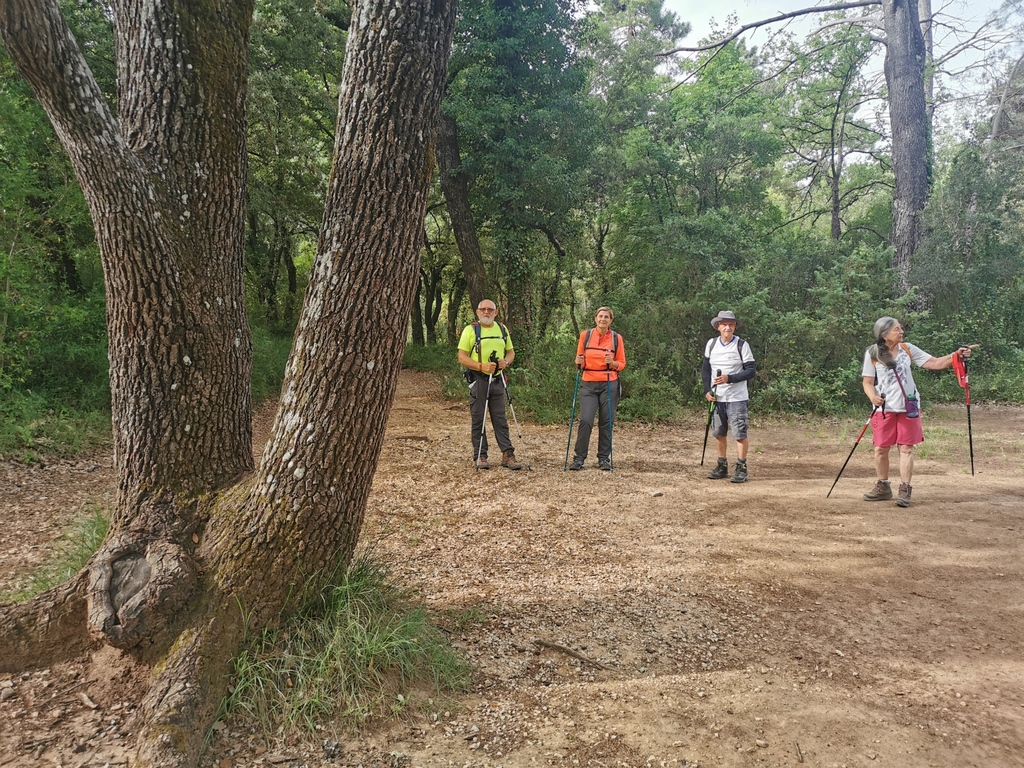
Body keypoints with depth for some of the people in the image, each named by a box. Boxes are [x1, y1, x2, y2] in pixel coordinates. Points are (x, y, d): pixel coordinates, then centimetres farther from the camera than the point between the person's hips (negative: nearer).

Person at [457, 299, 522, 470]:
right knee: (478, 419, 1)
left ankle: (507, 454, 7)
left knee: (500, 418, 5)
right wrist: (481, 366, -20)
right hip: (478, 379, -3)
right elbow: (462, 357, -6)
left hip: (497, 379, 4)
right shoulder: (470, 330, -2)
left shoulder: (502, 329, 12)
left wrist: (506, 362, -6)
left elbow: (511, 351, 18)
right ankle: (480, 456, 8)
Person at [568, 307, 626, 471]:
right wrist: (579, 362, -11)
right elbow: (580, 360, 12)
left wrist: (613, 363, -13)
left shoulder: (616, 338, 2)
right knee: (585, 420, -9)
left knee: (606, 422, 3)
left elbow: (621, 363, 7)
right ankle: (579, 458, 1)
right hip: (588, 384, 0)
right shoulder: (585, 335, 4)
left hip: (609, 385, 0)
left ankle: (604, 458, 15)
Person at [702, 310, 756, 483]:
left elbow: (751, 371, -8)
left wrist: (730, 379, -21)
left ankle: (741, 469, 4)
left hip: (737, 398, -4)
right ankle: (722, 466, 24)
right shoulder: (711, 344, 4)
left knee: (739, 434, -5)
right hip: (716, 398, 4)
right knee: (719, 433, 11)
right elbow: (705, 368, 12)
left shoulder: (742, 345, -7)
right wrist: (707, 390, -1)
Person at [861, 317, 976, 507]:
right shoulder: (872, 354, -4)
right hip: (884, 408, -1)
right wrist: (873, 396, -22)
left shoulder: (908, 349, 2)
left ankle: (905, 490, 5)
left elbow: (935, 363, 0)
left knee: (906, 448, 0)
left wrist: (956, 355, -15)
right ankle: (883, 487, 21)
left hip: (908, 407, 1)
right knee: (881, 448, 4)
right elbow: (868, 382, -2)